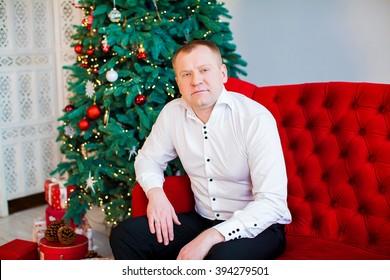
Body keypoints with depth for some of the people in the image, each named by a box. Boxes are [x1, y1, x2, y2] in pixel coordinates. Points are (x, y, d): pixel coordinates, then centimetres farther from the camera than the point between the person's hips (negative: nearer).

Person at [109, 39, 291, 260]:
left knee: (224, 256, -39)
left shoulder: (256, 118, -18)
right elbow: (148, 158, 17)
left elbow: (272, 202, -23)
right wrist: (155, 192, -7)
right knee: (124, 235, -9)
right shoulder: (172, 112, 0)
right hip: (202, 220, 6)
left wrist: (210, 237, -32)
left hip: (258, 226, -6)